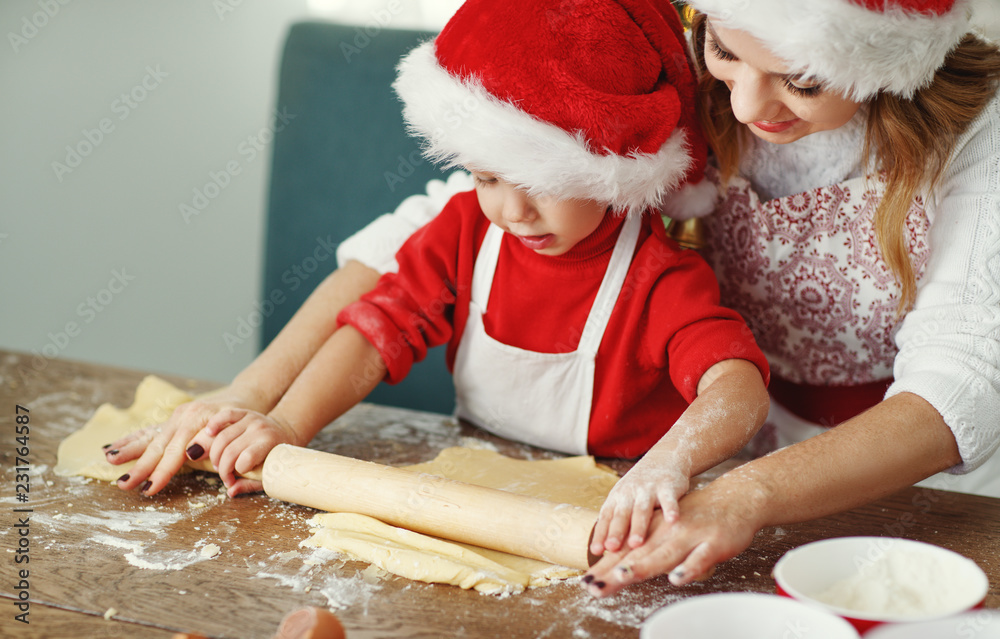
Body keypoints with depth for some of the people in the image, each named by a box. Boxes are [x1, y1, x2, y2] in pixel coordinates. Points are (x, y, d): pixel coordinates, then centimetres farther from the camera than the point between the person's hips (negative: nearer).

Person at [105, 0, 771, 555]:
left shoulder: (659, 279, -19)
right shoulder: (467, 226, -2)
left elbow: (740, 387, -33)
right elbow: (381, 325, -6)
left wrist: (668, 463, -54)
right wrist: (287, 424, -21)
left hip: (599, 526, -3)